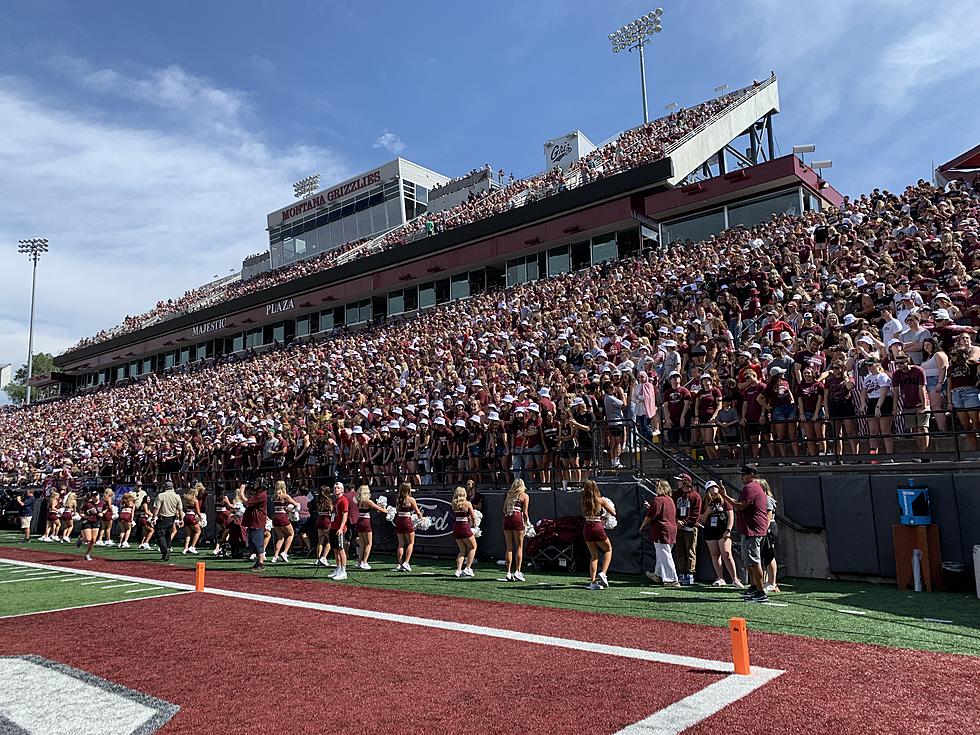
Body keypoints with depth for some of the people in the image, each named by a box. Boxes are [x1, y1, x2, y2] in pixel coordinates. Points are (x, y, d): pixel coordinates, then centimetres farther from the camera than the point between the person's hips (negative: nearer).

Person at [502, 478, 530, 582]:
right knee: (519, 547, 1)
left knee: (509, 547, 7)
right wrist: (527, 523, 10)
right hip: (517, 519, -4)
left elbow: (504, 510, 14)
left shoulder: (508, 494, 19)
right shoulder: (524, 496, 6)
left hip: (507, 519, 4)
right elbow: (525, 512, -1)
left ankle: (509, 572, 5)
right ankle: (517, 571, -5)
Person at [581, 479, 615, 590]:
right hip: (597, 528, -4)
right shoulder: (600, 500, -8)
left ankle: (593, 582, 10)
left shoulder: (584, 501, 2)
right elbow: (613, 513, 1)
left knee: (594, 555, 15)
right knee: (608, 549, 19)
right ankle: (603, 573, 1)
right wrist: (609, 506, 20)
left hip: (586, 528, 4)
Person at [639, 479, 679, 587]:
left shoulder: (658, 500, -15)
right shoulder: (670, 500, 12)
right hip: (672, 530, 9)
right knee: (661, 554, 22)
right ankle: (658, 575, 36)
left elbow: (649, 516, -12)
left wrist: (642, 527, 1)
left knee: (665, 556, -4)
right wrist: (650, 507, 29)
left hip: (662, 532, -9)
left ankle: (673, 580, -4)